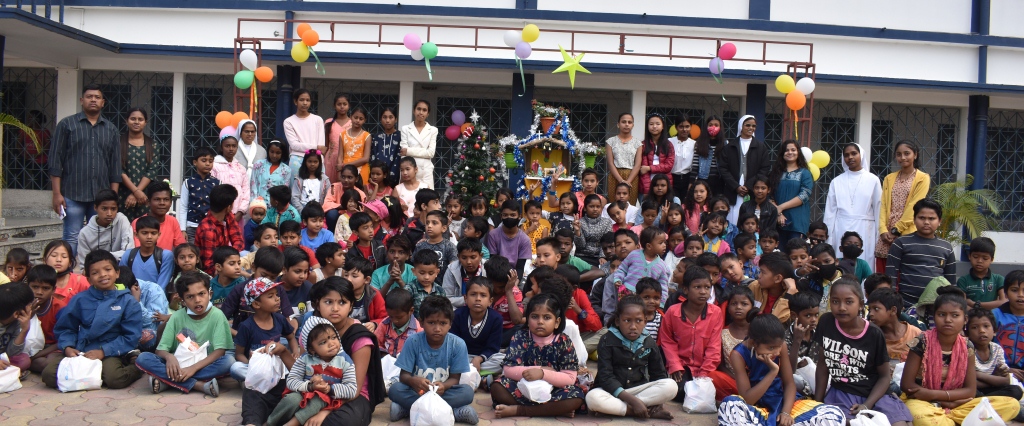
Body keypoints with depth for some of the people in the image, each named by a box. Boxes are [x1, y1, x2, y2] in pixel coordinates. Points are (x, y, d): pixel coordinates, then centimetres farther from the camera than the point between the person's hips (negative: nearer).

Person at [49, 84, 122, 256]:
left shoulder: (111, 129, 12)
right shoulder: (67, 124, 4)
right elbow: (56, 161, 0)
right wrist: (57, 194, -6)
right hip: (73, 195, -3)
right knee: (72, 239, -2)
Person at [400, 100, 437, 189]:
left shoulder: (433, 130, 7)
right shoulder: (406, 129, 7)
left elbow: (431, 152, -3)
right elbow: (403, 152, -2)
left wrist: (409, 151, -11)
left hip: (426, 171, 0)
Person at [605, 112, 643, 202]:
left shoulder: (637, 143, 8)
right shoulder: (611, 141, 6)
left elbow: (637, 165, -1)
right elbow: (610, 164, -2)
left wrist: (628, 181, -15)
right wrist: (621, 180, -14)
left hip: (632, 178, 1)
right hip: (615, 177, 0)